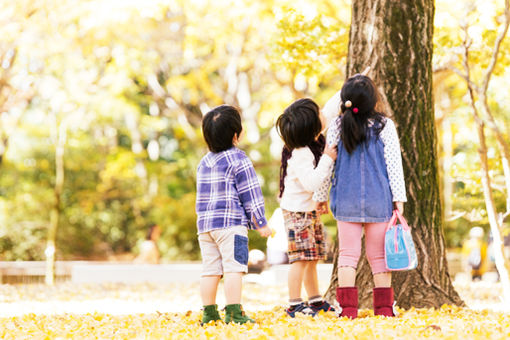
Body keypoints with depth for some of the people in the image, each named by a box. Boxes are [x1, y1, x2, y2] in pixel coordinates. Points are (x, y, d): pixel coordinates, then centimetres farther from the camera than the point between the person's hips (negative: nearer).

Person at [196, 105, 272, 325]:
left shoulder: (204, 162, 16)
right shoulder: (238, 160, -5)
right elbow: (250, 194, -5)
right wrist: (261, 223, 0)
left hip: (205, 224, 7)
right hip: (231, 224, -7)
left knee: (210, 269, 7)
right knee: (233, 267, -10)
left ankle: (209, 314, 8)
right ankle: (233, 313, -16)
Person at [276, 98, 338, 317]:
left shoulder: (315, 141, 2)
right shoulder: (300, 155, -25)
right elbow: (311, 183, -32)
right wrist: (327, 159, -28)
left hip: (311, 209, 9)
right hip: (297, 211, -9)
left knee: (312, 258, 14)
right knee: (301, 258, -9)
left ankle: (316, 301, 23)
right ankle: (294, 305, -6)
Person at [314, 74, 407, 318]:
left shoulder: (337, 126, -1)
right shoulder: (384, 126, -5)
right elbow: (394, 164, -3)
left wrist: (320, 197, 14)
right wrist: (399, 198, 4)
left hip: (346, 201, 1)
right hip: (379, 201, -1)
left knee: (347, 253, 5)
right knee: (379, 255, 7)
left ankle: (347, 308, 0)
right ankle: (384, 307, 8)